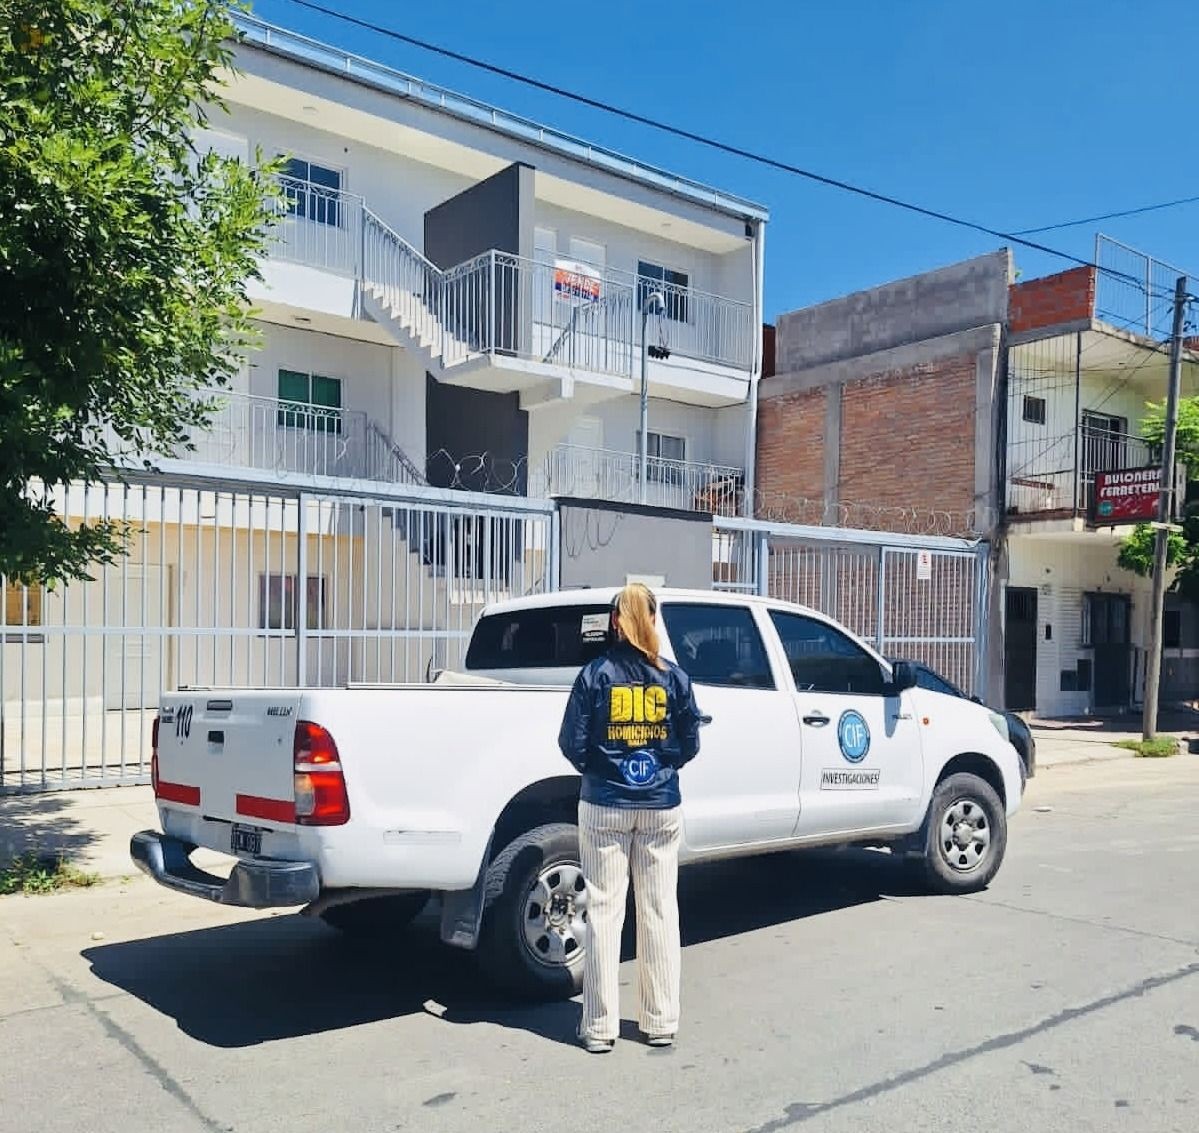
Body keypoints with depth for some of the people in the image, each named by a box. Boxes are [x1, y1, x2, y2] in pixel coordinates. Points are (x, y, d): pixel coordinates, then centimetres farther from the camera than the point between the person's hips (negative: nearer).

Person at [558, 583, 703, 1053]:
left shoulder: (596, 674, -7)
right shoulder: (674, 677, -2)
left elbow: (572, 742, -6)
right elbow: (690, 744, 2)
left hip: (604, 806, -2)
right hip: (661, 807, 2)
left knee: (604, 912, 6)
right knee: (660, 912, 10)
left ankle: (599, 1026, 12)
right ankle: (661, 1022, 19)